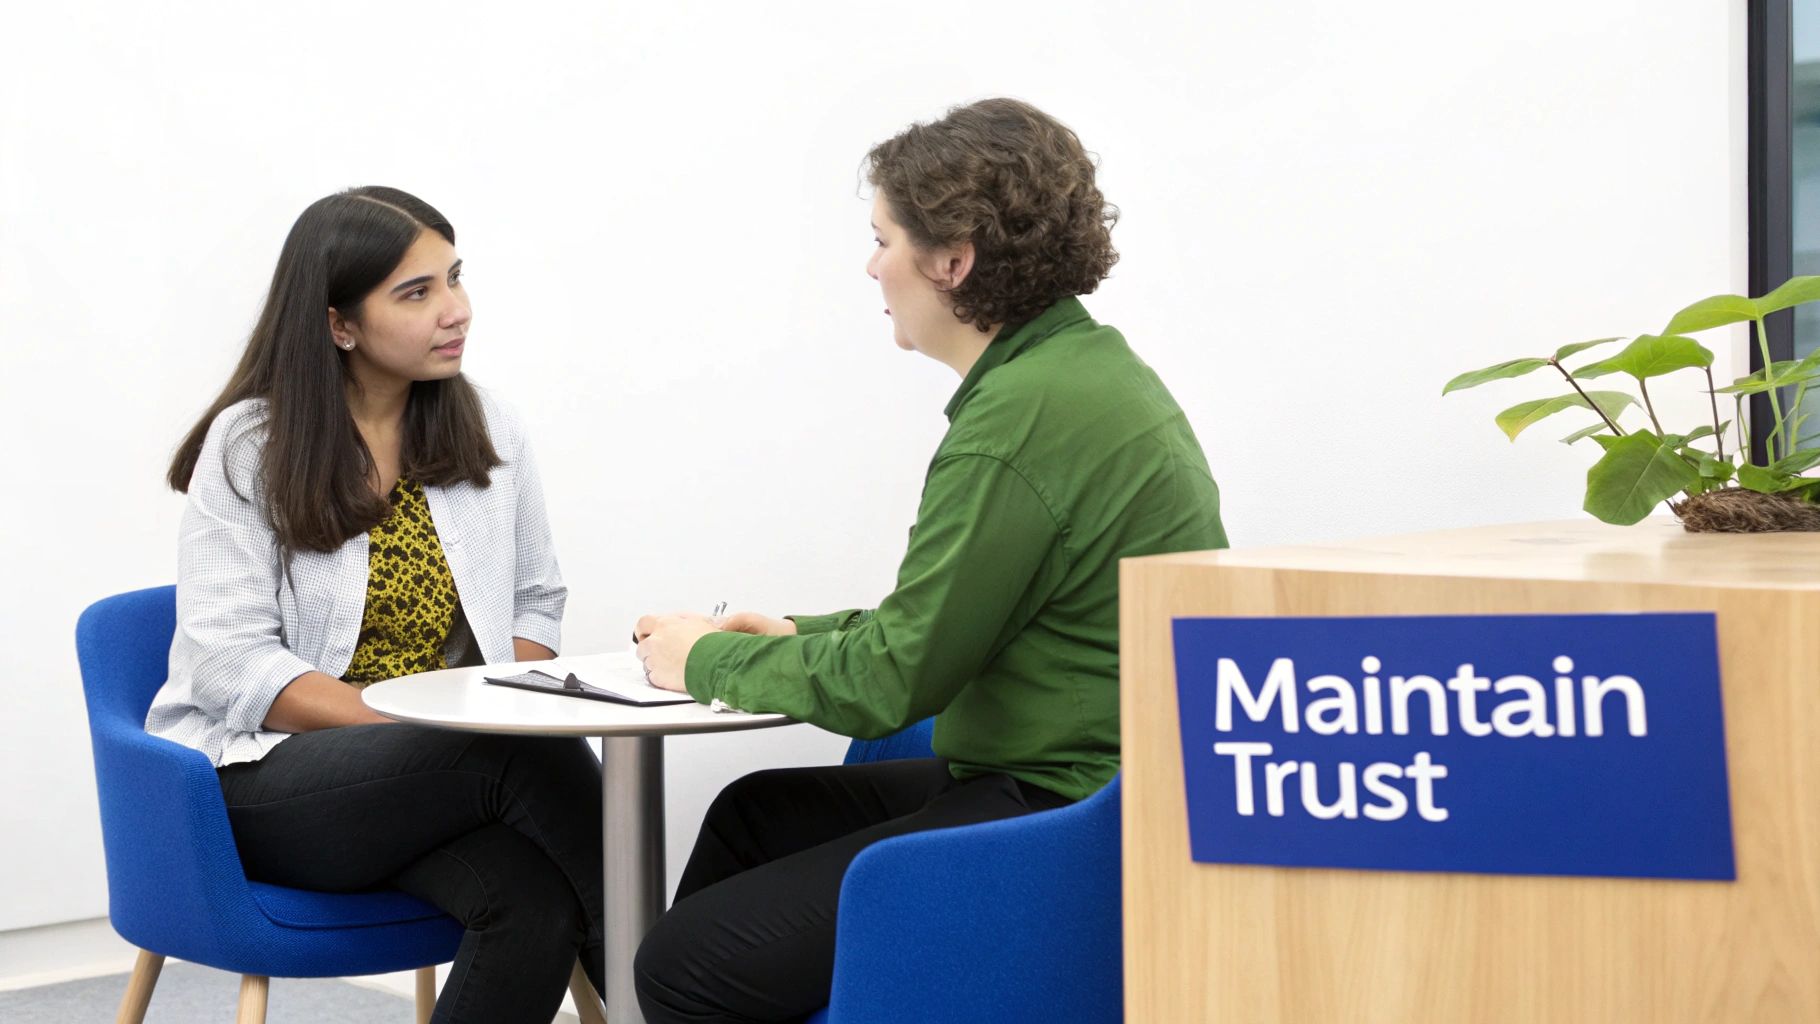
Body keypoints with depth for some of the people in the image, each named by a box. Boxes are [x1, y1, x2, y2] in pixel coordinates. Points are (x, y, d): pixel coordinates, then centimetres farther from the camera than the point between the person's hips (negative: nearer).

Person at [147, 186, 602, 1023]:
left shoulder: (488, 434, 9)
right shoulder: (251, 446, -4)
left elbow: (535, 606, 15)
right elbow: (233, 666, -11)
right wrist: (407, 724, -22)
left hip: (442, 776, 4)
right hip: (260, 780, -4)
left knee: (538, 903, -32)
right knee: (530, 758, -32)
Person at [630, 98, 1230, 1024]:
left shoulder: (1022, 418, -20)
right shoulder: (1084, 365, 13)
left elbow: (891, 680, -17)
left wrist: (708, 660, -1)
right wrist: (800, 636, 18)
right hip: (1089, 787, 11)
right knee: (756, 812, 23)